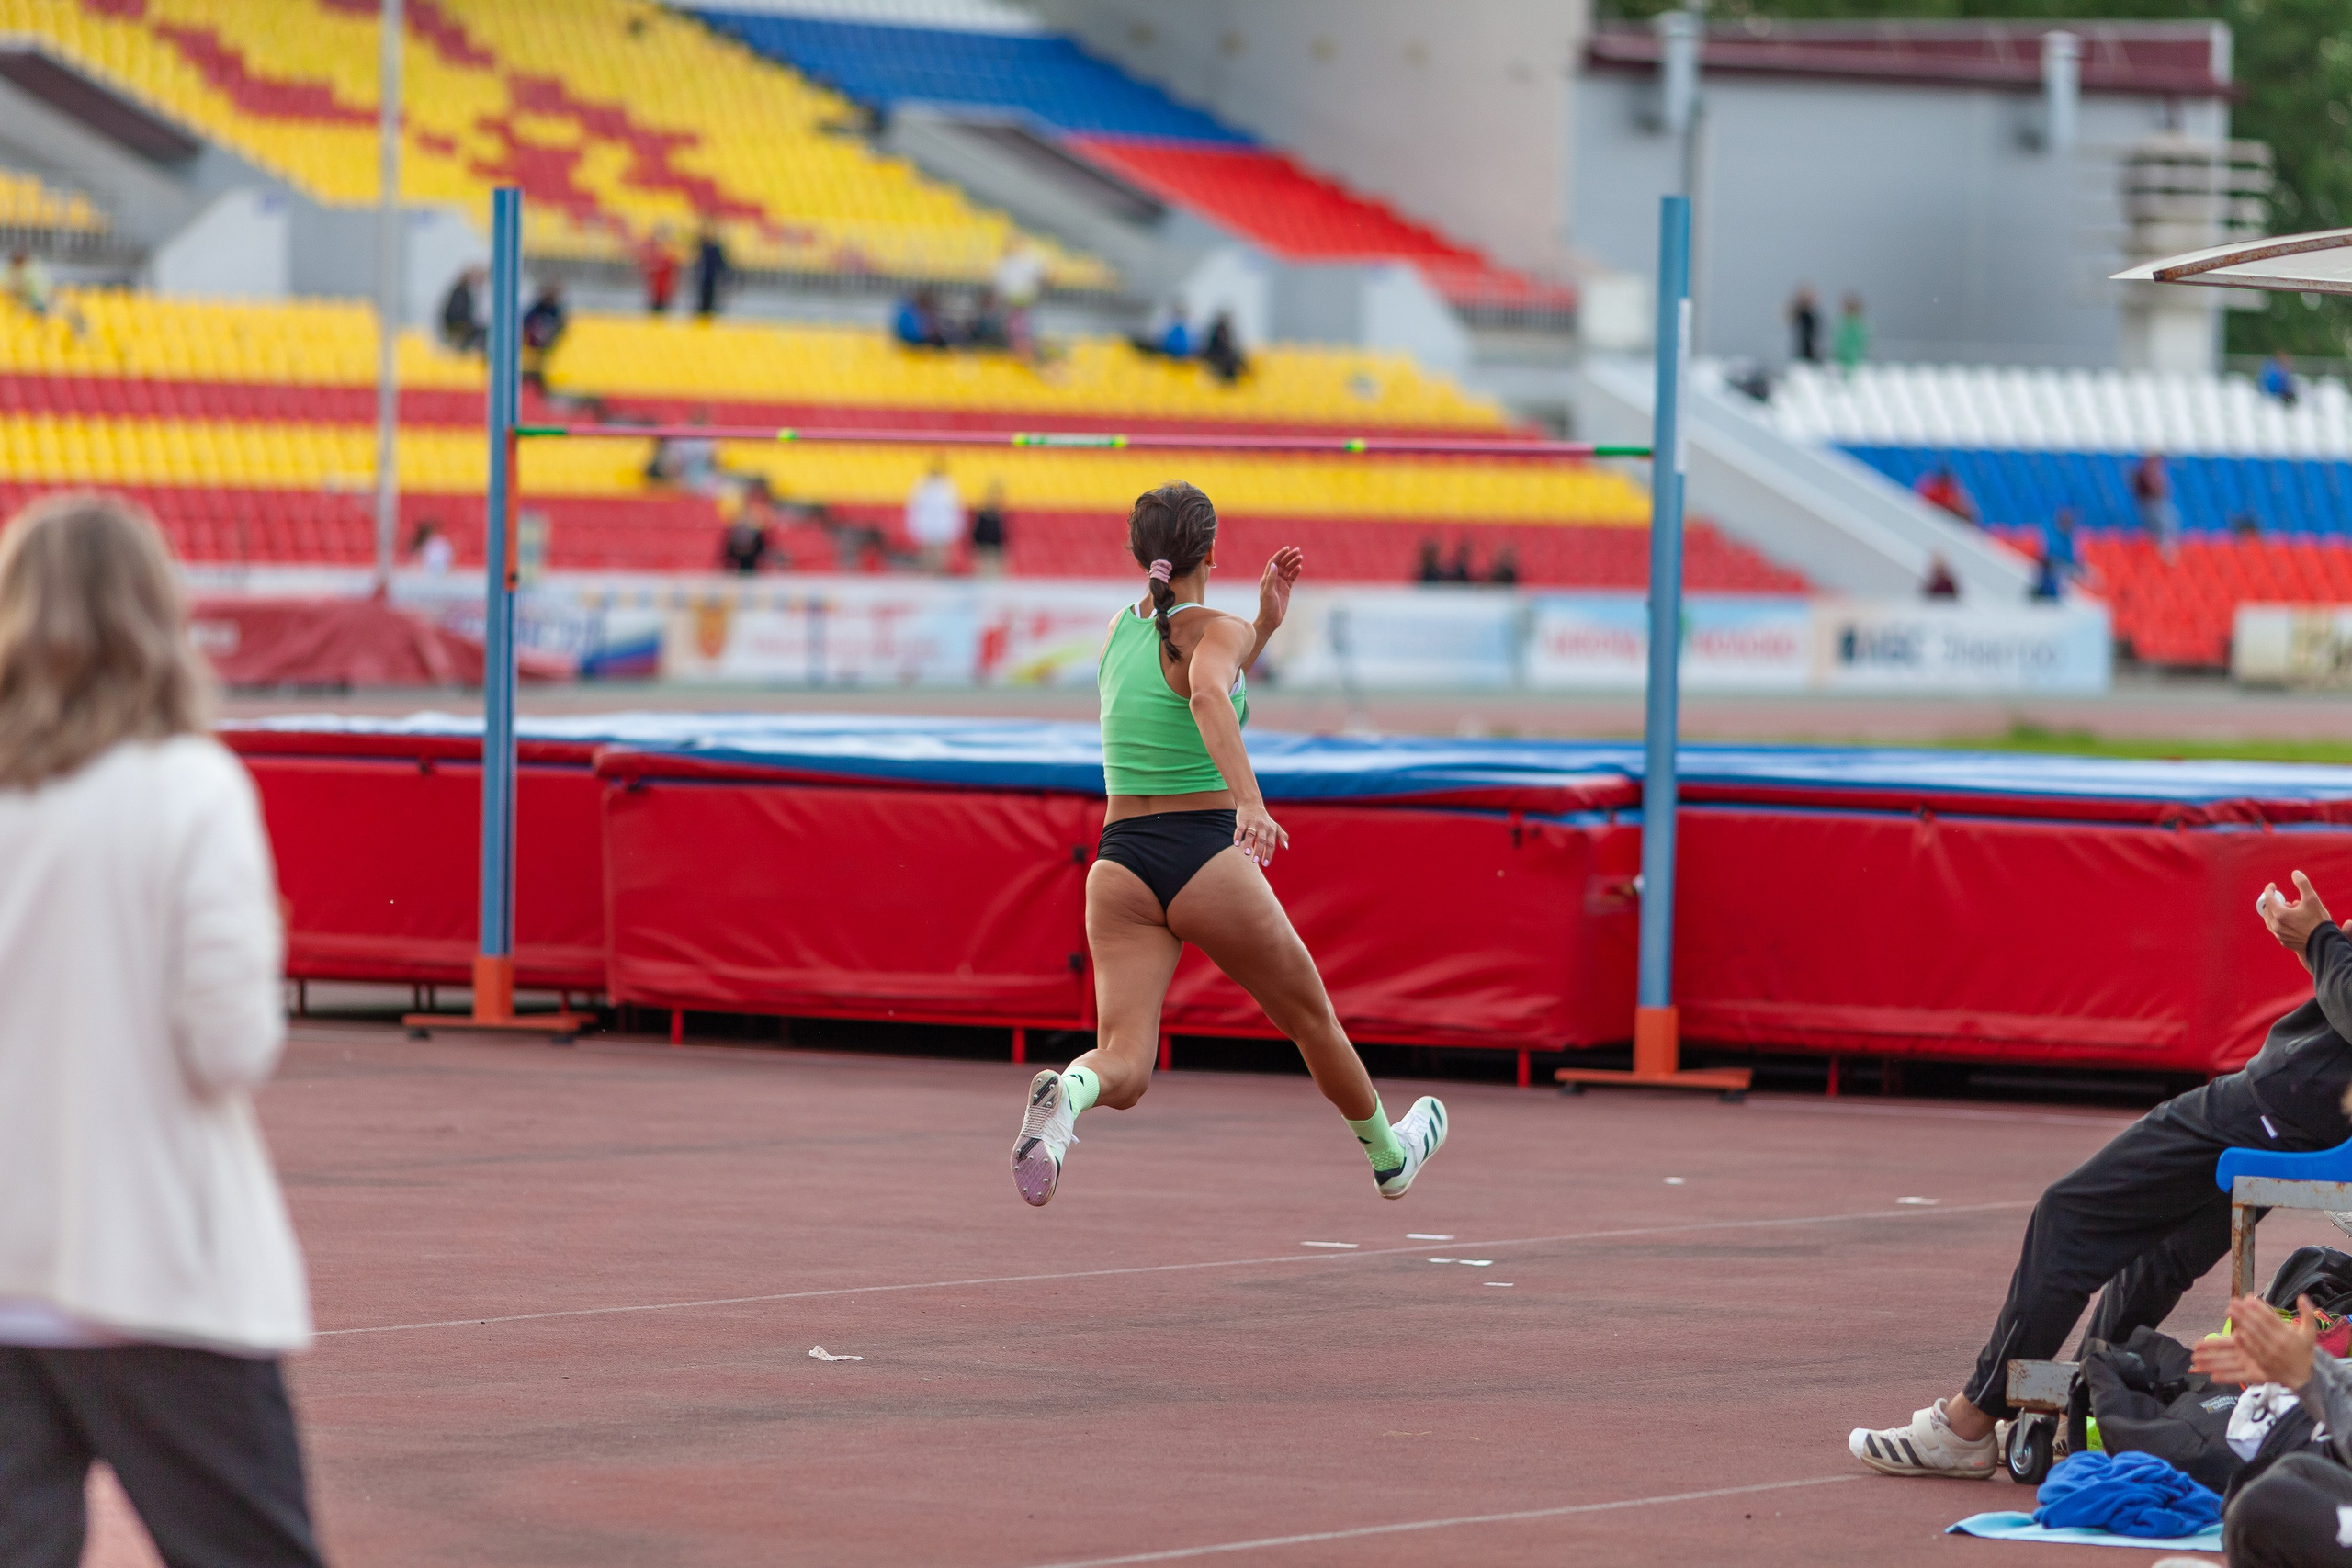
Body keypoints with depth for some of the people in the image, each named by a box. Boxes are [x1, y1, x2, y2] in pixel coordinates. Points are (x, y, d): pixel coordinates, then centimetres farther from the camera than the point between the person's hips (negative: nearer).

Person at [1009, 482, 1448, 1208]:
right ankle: (1388, 1154, 41)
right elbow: (1209, 697, -32)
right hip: (1207, 861, -4)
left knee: (1124, 1070, -7)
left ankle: (1066, 1092, -42)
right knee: (1309, 1015, 21)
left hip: (1120, 865, 5)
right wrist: (1251, 801, -42)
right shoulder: (1216, 630, -8)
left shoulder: (1123, 626, 12)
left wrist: (1265, 623, 23)